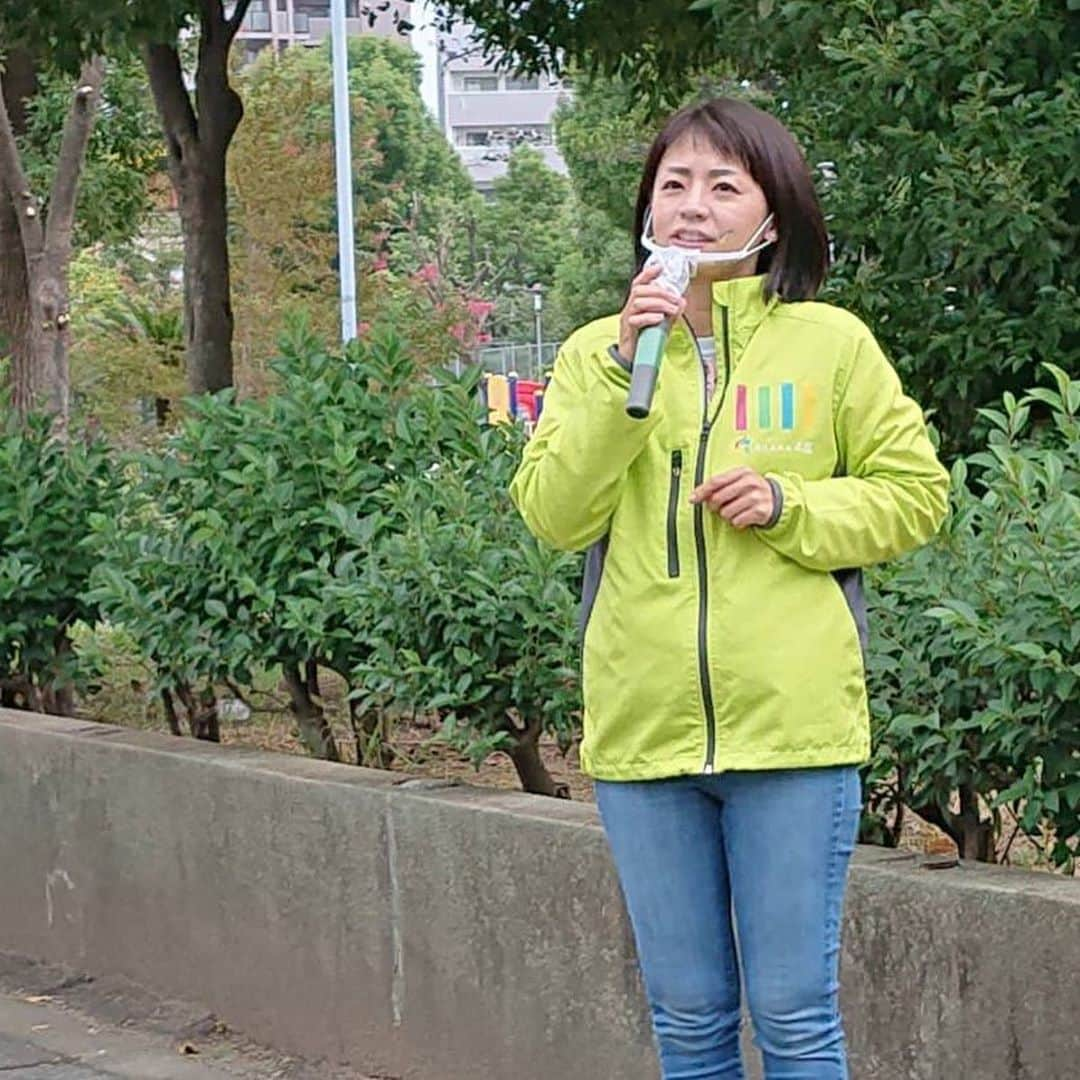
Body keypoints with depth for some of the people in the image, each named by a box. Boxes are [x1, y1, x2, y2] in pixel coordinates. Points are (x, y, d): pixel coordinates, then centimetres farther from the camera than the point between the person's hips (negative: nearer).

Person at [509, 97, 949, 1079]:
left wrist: (791, 507, -11)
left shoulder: (831, 343, 2)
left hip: (795, 728, -2)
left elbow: (915, 493, 5)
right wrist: (625, 371, -13)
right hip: (643, 730, 2)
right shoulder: (596, 351, 7)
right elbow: (556, 516, -3)